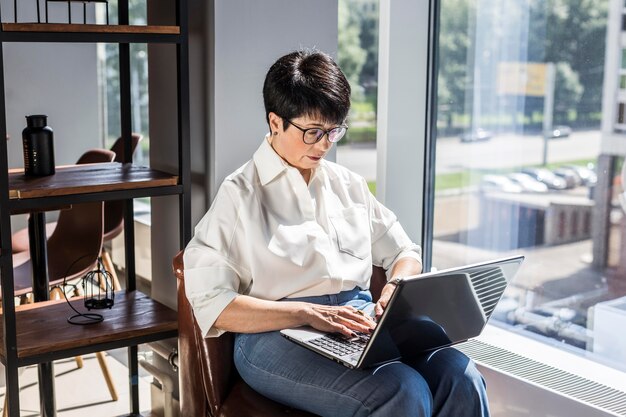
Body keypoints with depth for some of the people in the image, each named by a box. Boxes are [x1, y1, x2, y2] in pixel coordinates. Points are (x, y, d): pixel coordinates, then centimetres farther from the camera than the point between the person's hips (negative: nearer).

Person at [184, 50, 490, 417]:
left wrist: (395, 289, 3)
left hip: (360, 319, 5)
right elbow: (212, 305, -7)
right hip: (277, 332, -5)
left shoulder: (349, 185, 20)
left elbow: (405, 252, 27)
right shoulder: (239, 196, 2)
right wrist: (307, 313, -18)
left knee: (461, 378, -24)